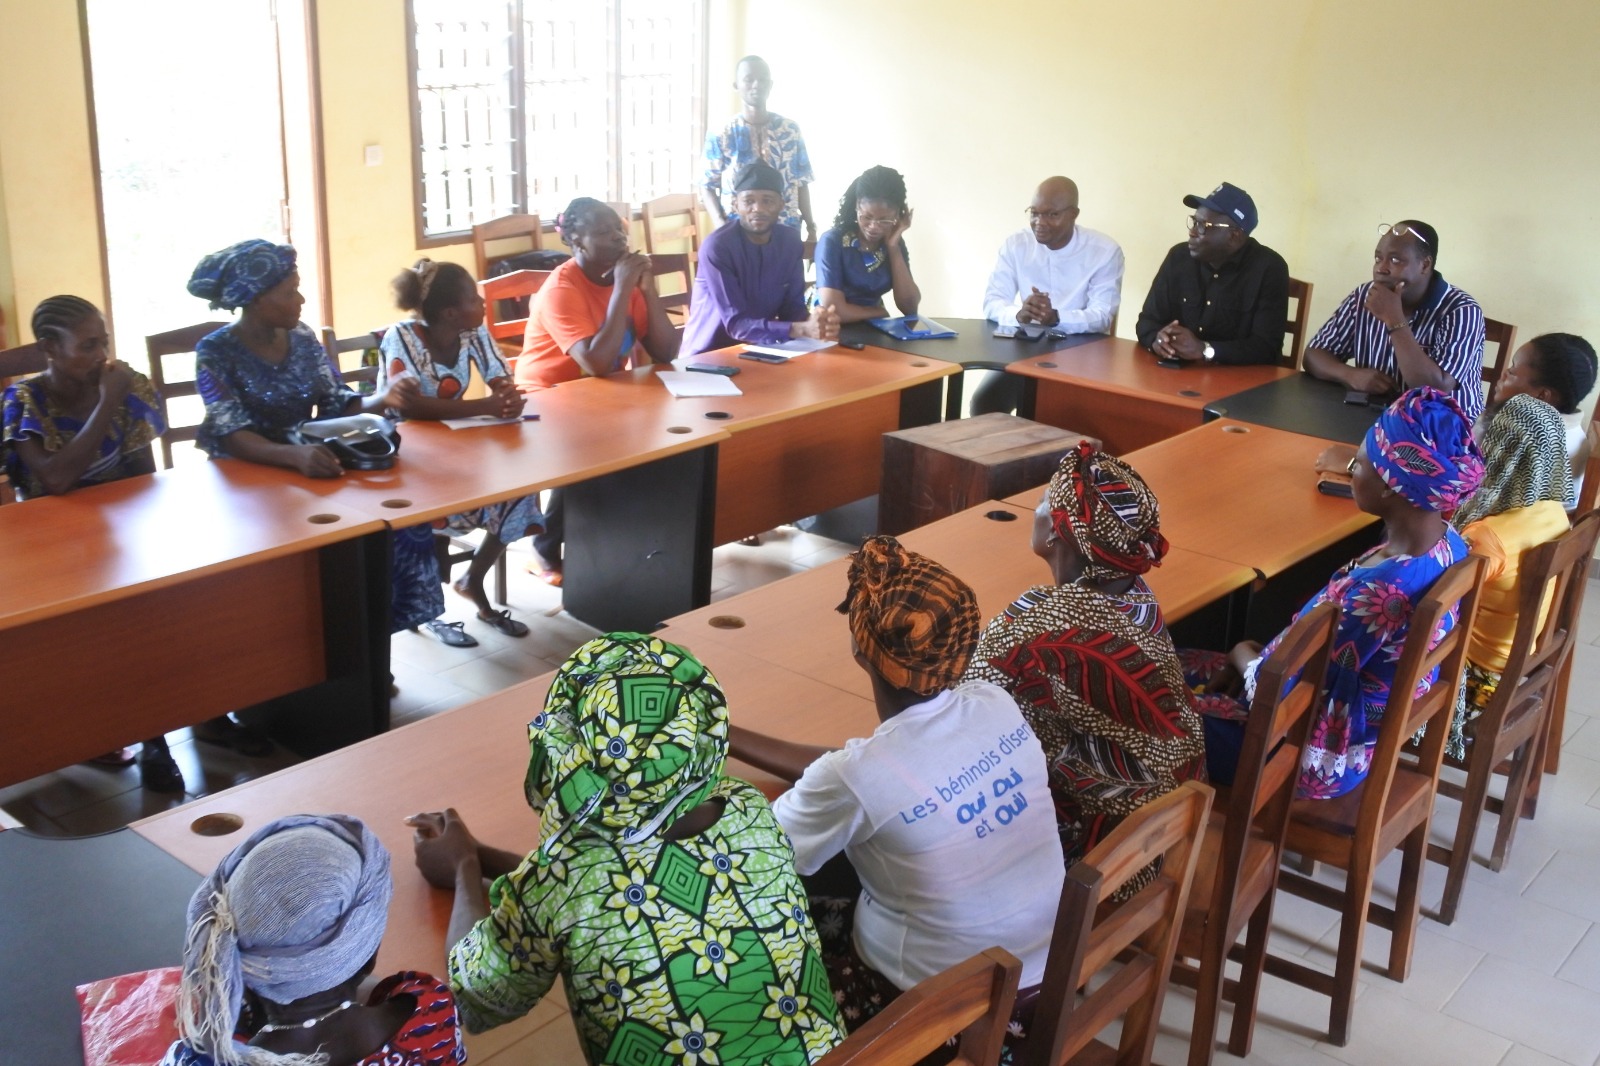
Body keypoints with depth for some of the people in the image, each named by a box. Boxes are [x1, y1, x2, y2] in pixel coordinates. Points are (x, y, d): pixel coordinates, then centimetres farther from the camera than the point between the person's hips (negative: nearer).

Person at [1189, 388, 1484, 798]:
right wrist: (1261, 655, 1)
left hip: (1321, 756, -8)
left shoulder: (1376, 592, -37)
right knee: (1184, 665, 20)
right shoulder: (1449, 544, -9)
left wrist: (1242, 656, -5)